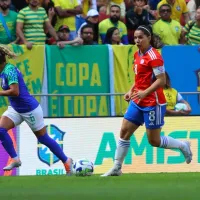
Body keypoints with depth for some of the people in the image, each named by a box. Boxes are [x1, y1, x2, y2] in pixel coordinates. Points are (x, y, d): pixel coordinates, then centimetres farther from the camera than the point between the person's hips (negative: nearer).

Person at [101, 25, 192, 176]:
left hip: (153, 103, -8)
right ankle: (117, 168, 8)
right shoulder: (138, 55, 9)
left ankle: (183, 146, 22)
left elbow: (161, 80, -22)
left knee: (154, 140, -1)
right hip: (138, 102, 8)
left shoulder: (153, 56, -17)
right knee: (124, 131, 3)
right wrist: (131, 91, 9)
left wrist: (145, 92, -30)